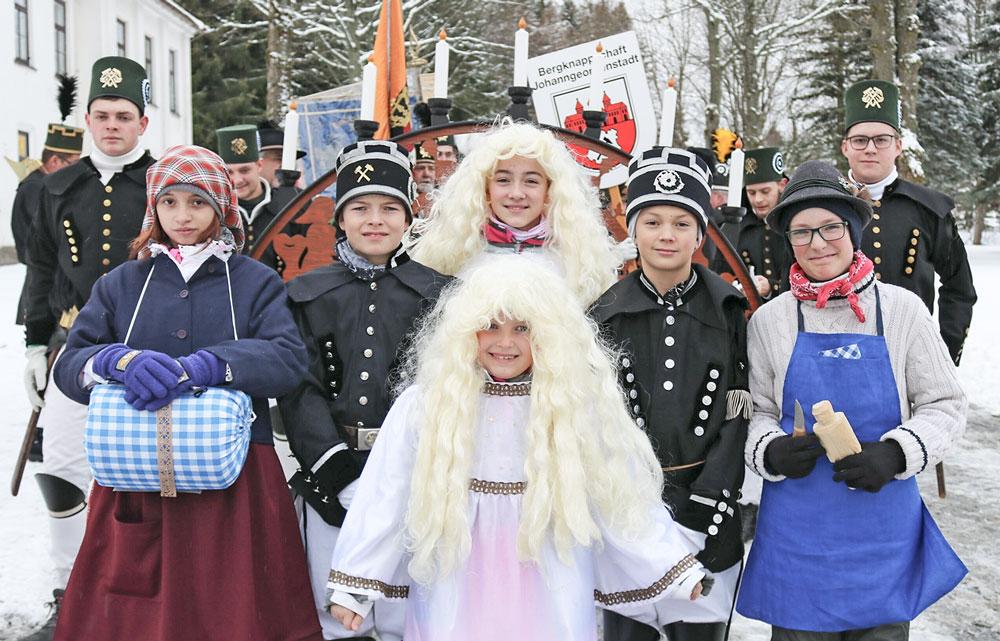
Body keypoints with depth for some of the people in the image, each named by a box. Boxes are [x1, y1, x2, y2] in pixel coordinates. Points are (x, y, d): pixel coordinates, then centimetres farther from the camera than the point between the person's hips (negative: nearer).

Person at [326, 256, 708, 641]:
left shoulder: (579, 408, -6)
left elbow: (623, 499, -1)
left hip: (551, 604, 0)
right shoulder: (424, 406, -7)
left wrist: (680, 570, -1)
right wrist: (353, 587, -5)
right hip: (453, 603, 0)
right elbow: (384, 500, -5)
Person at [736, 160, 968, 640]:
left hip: (884, 526, 0)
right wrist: (771, 453, -14)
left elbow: (946, 405, 1)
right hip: (797, 529, 0)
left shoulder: (901, 309, -4)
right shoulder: (769, 320, -2)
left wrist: (894, 454, -15)